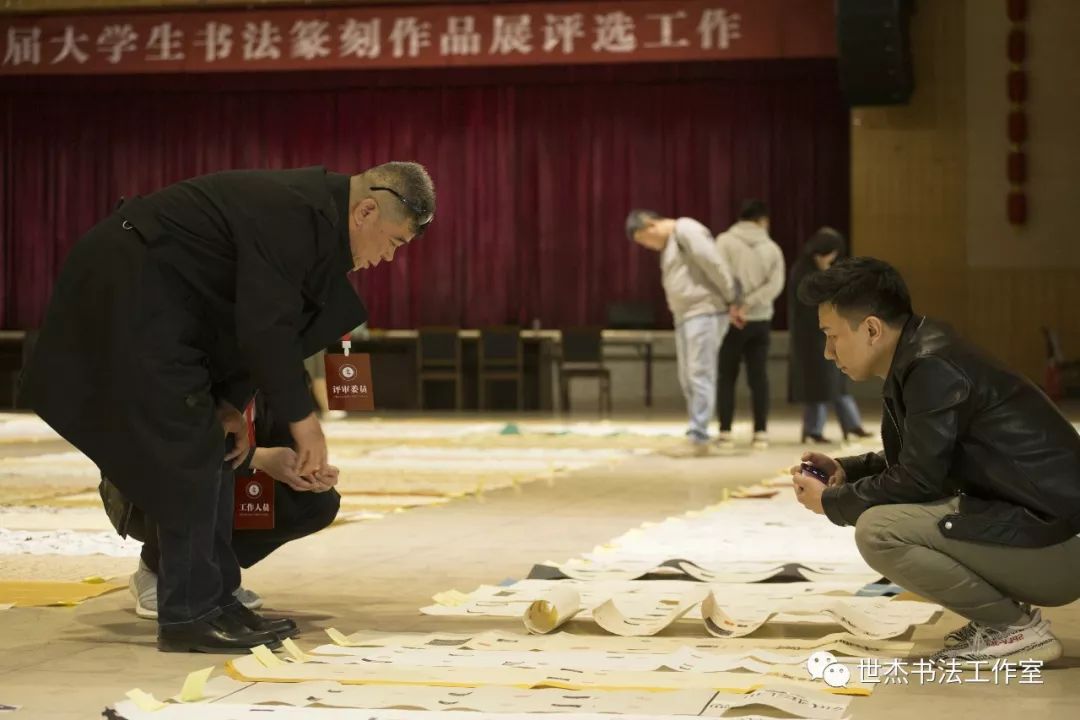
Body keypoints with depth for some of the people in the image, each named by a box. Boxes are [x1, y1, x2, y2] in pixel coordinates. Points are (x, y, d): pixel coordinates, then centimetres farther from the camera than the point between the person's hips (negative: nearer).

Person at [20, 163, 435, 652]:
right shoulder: (297, 214, -23)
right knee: (190, 451, -10)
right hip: (128, 294, -11)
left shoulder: (314, 209, 8)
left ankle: (214, 601, 14)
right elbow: (266, 328, -25)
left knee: (213, 450, 10)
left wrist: (230, 404, 10)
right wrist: (300, 417, -16)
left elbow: (254, 320, 13)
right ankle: (188, 616, -4)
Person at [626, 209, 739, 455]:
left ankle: (698, 435, -14)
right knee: (687, 378, 8)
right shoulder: (668, 246, 21)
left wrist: (732, 299, -14)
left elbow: (714, 263, -17)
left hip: (705, 312, -10)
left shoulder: (685, 230, -10)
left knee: (700, 374, -12)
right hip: (684, 316, 10)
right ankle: (696, 435, 13)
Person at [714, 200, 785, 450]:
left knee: (727, 376, 5)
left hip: (732, 319, -2)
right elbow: (775, 285, -6)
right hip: (761, 320, 2)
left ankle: (725, 433, 1)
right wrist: (748, 304, -13)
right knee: (759, 376, 7)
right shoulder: (772, 248, 7)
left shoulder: (725, 241, -3)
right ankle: (761, 433, 5)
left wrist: (734, 305, -12)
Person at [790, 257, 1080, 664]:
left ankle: (1016, 628, -7)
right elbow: (920, 463, 24)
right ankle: (1002, 616, 14)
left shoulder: (933, 368, -18)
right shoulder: (921, 357, 12)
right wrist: (845, 471, 12)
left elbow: (918, 481, -17)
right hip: (1030, 521, 10)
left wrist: (830, 502, -3)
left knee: (878, 531, -20)